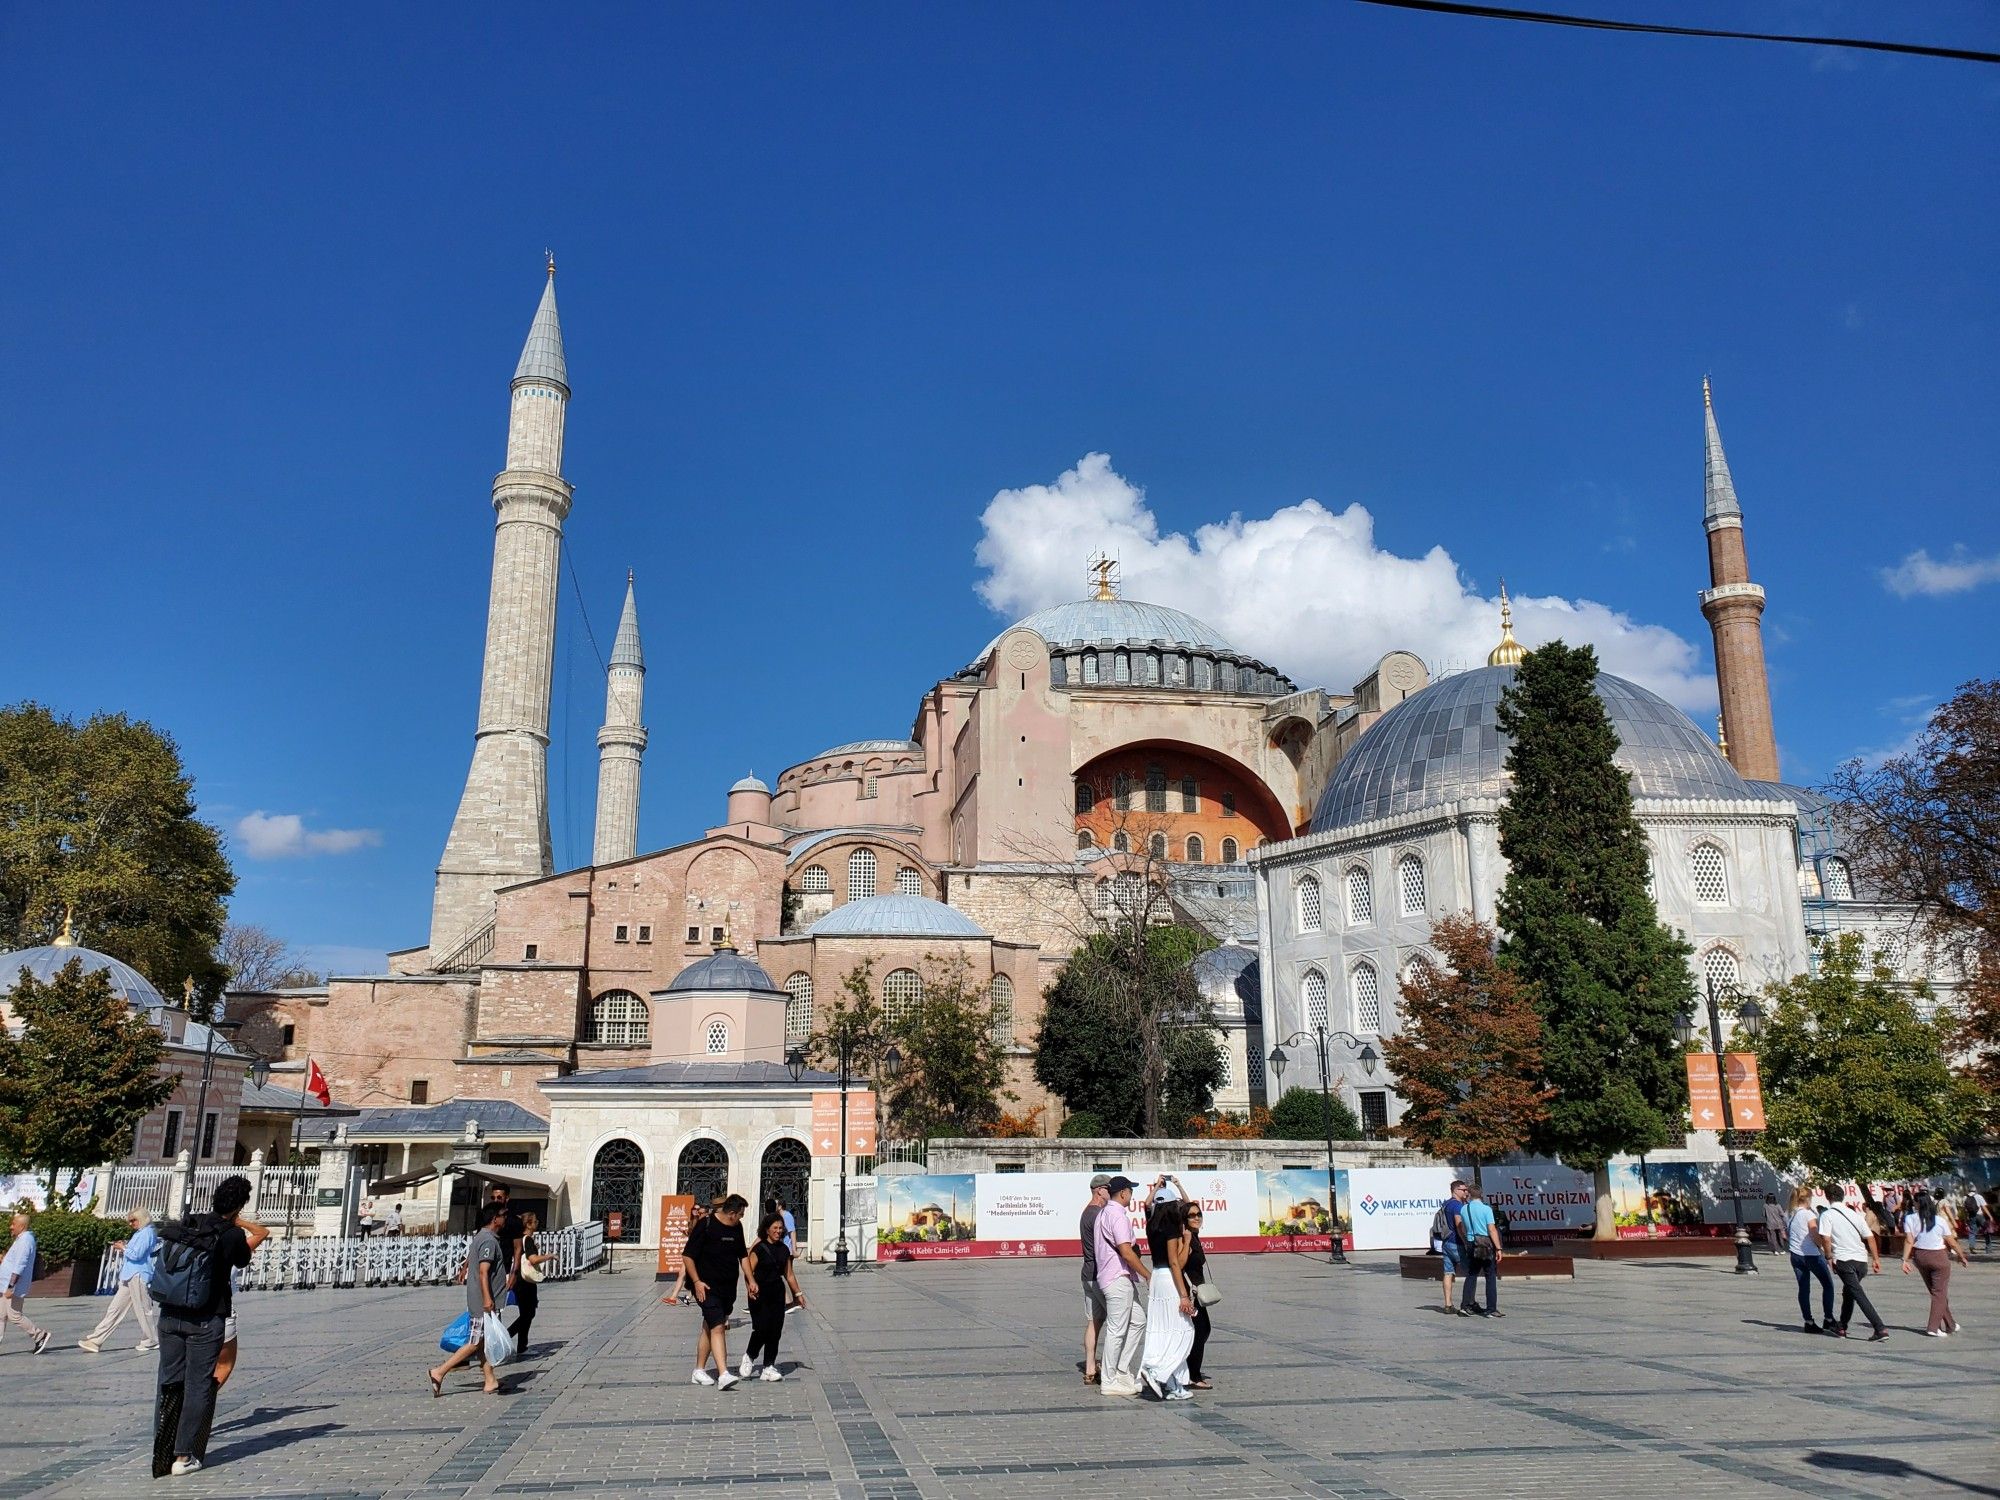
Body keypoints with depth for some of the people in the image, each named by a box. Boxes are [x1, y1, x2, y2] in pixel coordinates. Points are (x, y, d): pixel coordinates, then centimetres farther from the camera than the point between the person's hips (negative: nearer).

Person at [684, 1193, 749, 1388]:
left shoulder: (737, 1228, 10)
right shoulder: (705, 1226, -13)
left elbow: (742, 1255, 21)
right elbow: (687, 1256, -12)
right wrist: (696, 1281, -17)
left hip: (728, 1288, 7)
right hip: (708, 1288, -7)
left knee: (709, 1328, 15)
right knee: (717, 1328, -16)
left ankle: (699, 1370, 26)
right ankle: (723, 1374, -22)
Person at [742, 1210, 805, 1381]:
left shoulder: (784, 1249, 9)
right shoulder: (759, 1248, -8)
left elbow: (789, 1274, 17)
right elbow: (748, 1271, -11)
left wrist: (798, 1293, 17)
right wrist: (750, 1287, -25)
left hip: (777, 1293, 5)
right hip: (760, 1294, -5)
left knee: (775, 1331, 2)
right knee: (761, 1329, -9)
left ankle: (769, 1367, 10)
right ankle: (749, 1357, 17)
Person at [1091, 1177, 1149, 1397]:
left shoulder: (1104, 1213, 16)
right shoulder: (1117, 1215, -16)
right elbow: (1126, 1252, -21)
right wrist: (1148, 1275, -15)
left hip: (1124, 1278, 10)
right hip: (1118, 1279, -10)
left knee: (1138, 1321, 14)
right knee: (1117, 1329, -4)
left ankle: (1122, 1371, 18)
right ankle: (1109, 1381, 3)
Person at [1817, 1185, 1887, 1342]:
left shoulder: (1827, 1215, -4)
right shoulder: (1854, 1214, 13)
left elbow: (1825, 1238, -15)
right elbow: (1870, 1237, 12)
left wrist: (1829, 1256, -2)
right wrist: (1876, 1258, 18)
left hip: (1844, 1260, -6)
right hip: (1862, 1260, 6)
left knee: (1859, 1294, -7)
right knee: (1848, 1292, 21)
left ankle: (1880, 1329, -19)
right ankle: (1842, 1327, 30)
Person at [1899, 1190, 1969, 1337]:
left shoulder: (1910, 1219, -8)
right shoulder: (1940, 1220, -9)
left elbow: (1909, 1241, -12)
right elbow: (1952, 1242, -2)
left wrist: (1905, 1260, -9)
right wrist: (1962, 1257, 14)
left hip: (1920, 1256, 3)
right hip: (1938, 1257, -3)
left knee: (1935, 1292, 17)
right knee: (1940, 1293, 3)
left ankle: (1950, 1324, 28)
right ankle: (1933, 1327, -4)